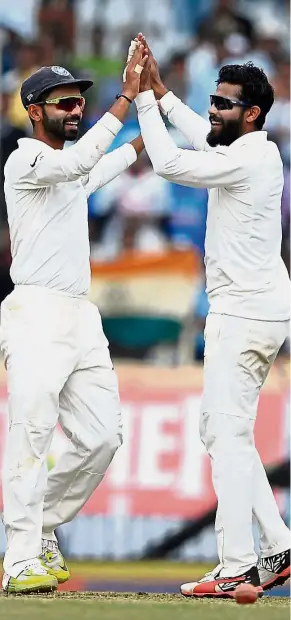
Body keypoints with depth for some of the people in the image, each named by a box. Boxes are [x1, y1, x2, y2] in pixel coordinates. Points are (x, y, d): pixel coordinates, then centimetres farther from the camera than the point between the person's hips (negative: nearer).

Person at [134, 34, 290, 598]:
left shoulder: (246, 160, -17)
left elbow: (168, 163, -18)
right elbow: (201, 137, 32)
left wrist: (145, 99, -8)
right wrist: (160, 92, 26)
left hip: (246, 314, -10)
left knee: (228, 435, -11)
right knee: (221, 430, 14)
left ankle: (237, 569, -14)